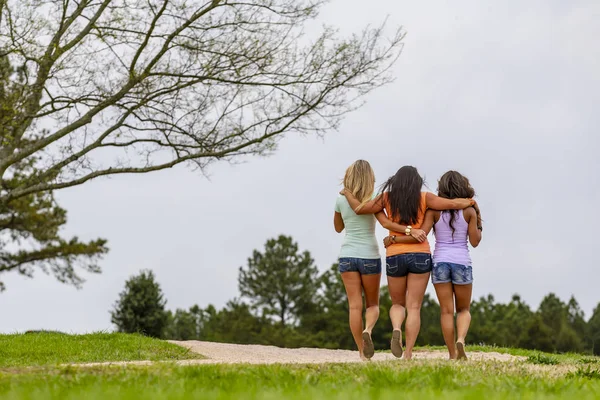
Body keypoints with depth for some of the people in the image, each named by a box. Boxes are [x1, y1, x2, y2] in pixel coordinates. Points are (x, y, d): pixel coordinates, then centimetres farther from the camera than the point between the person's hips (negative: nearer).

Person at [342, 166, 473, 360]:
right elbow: (453, 204, -4)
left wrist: (348, 194, 20)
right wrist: (469, 202, 17)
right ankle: (408, 354, -10)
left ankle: (396, 329, -15)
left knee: (398, 304, 18)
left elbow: (360, 208, 1)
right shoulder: (424, 198, 1)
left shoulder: (387, 197, 4)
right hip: (420, 256, -1)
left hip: (395, 257, 1)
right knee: (414, 308, 1)